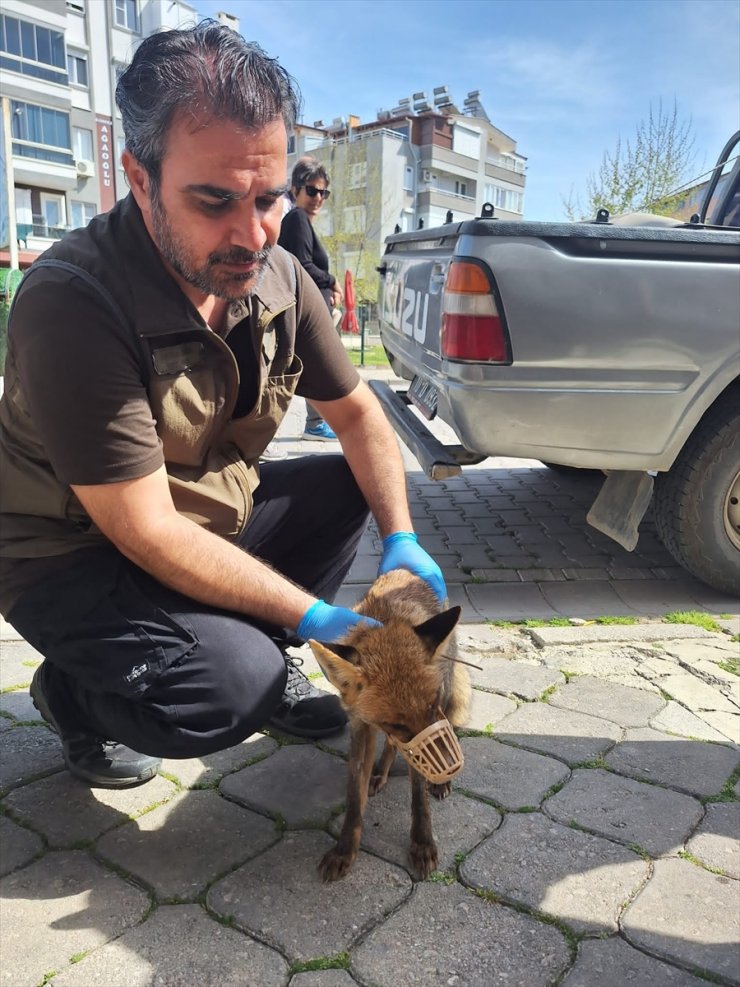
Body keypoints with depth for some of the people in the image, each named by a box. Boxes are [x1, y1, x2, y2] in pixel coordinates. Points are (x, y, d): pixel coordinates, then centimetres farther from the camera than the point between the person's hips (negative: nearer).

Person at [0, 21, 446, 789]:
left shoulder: (277, 276, -10)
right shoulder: (69, 302, -29)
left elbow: (357, 414, 1)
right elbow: (146, 533, -29)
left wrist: (401, 540, -13)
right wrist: (313, 618, -26)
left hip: (212, 514, 7)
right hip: (75, 556, -6)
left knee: (352, 485, -4)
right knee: (228, 687, -28)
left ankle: (265, 663, 10)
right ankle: (74, 696, 5)